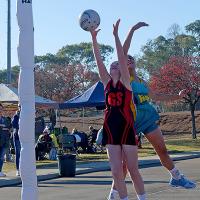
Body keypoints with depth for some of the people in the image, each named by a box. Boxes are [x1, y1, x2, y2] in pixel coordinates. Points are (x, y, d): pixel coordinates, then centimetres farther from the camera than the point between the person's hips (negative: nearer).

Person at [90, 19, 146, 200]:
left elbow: (122, 57, -10)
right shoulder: (107, 82, 10)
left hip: (127, 129, -4)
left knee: (133, 170, 1)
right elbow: (99, 61, 3)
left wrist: (116, 35, -15)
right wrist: (94, 38, -4)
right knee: (116, 172, 1)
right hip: (110, 130, 4)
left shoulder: (125, 81, 0)